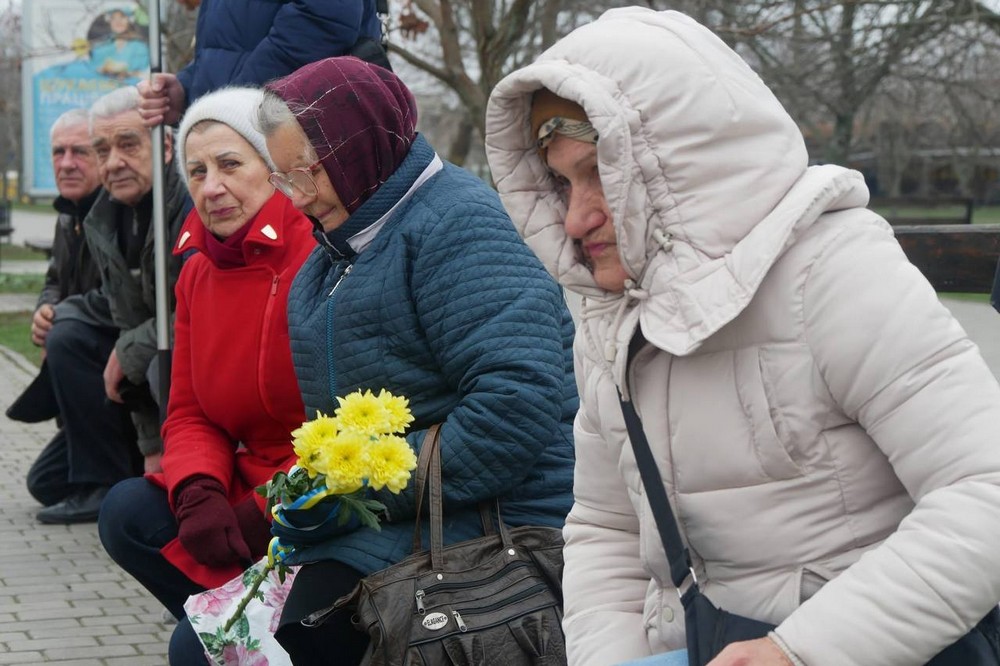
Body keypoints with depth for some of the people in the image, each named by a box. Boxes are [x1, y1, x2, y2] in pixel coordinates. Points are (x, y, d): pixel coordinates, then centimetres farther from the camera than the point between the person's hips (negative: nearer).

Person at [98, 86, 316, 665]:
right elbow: (189, 414, 11)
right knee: (128, 512, -13)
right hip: (251, 490, 8)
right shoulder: (199, 275, 10)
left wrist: (268, 514, -20)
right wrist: (198, 492, -11)